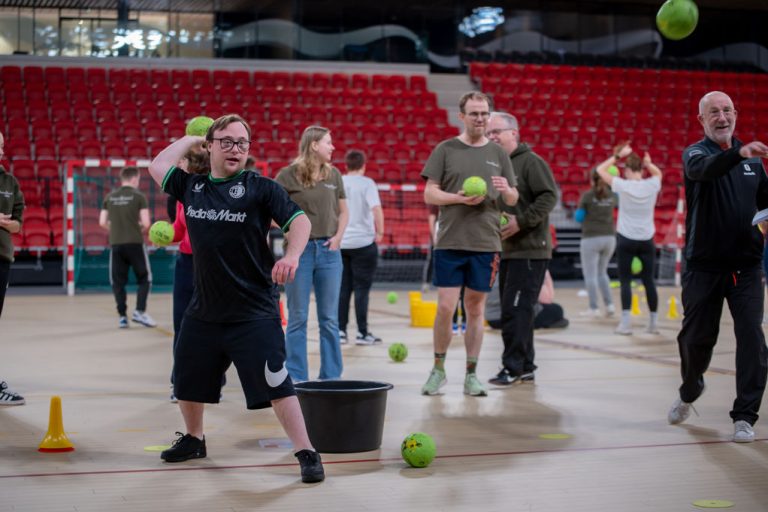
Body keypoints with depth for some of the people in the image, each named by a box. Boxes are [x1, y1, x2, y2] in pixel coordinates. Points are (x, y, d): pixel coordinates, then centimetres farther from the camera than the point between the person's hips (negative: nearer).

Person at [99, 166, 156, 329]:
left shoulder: (110, 197, 8)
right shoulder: (138, 196, -3)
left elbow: (102, 222, 6)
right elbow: (146, 223, -9)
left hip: (115, 244, 3)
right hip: (135, 243, -3)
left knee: (118, 281, 9)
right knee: (144, 279, 9)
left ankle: (122, 316, 7)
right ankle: (139, 311, -2)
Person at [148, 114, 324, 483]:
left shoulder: (260, 188, -5)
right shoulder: (191, 186, 7)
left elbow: (299, 221, -11)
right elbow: (157, 166, 18)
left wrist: (291, 256, -29)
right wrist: (190, 139, 18)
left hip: (254, 313, -5)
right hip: (203, 311, 5)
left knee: (276, 386, -10)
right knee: (187, 383, 18)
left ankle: (307, 454, -2)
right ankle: (193, 440, 43)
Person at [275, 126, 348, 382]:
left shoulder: (333, 174, 9)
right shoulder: (289, 174, -4)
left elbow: (343, 211, 17)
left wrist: (338, 236, 1)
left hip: (328, 250, 4)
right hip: (300, 249, -3)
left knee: (329, 318, 7)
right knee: (298, 318, 3)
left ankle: (331, 377, 15)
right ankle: (296, 378, 11)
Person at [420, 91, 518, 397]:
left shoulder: (498, 154, 10)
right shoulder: (445, 150, 3)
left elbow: (513, 200, 12)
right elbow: (429, 194, -1)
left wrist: (506, 190, -10)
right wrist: (460, 198, -17)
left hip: (486, 244, 2)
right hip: (450, 242, -2)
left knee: (475, 309, 7)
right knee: (445, 307, -5)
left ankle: (471, 375, 14)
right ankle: (438, 369, 14)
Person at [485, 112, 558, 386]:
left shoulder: (531, 162, -8)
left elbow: (549, 196, -17)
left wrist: (522, 222, -21)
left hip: (530, 250, -8)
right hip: (507, 251, 8)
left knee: (515, 309, -10)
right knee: (518, 311, 12)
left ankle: (513, 367, -4)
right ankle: (525, 366, 20)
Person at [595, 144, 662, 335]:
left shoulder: (623, 186, -11)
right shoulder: (652, 185, -3)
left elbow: (600, 170, 1)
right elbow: (658, 173, 22)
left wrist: (618, 155, 4)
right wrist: (648, 164, 7)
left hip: (626, 240, -3)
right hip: (647, 240, 3)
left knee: (625, 281, 0)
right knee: (648, 280, 10)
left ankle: (626, 322, -9)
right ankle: (653, 322, 15)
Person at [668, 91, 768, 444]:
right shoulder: (695, 153, -3)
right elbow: (705, 168, -28)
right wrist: (738, 153, -47)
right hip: (704, 265, -2)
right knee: (697, 338, 6)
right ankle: (689, 392, 35)